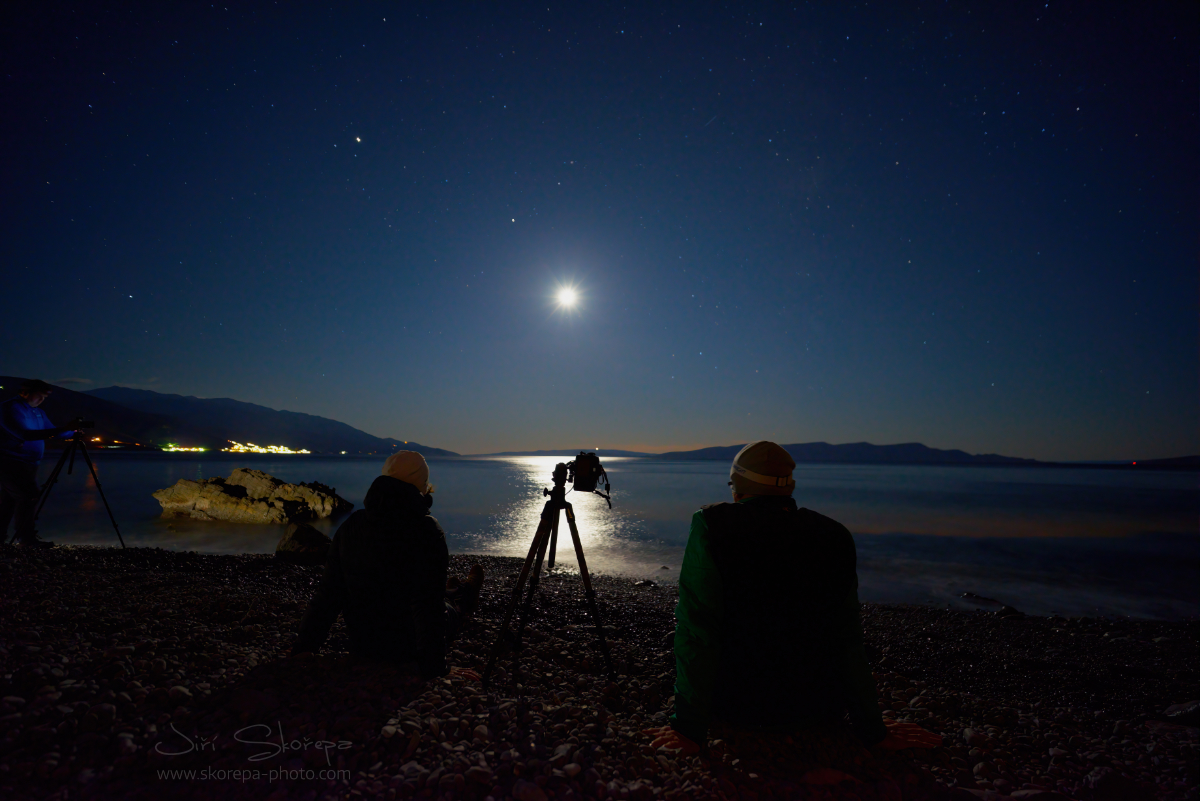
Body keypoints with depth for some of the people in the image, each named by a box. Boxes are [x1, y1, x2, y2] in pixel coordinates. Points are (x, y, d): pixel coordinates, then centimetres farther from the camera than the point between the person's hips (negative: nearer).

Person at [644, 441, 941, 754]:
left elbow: (696, 630, -17)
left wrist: (689, 730, -8)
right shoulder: (834, 536, -4)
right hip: (815, 712, 4)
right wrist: (872, 731, 13)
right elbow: (850, 640, 1)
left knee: (685, 621, 23)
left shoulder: (712, 525, -15)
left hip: (733, 707, -3)